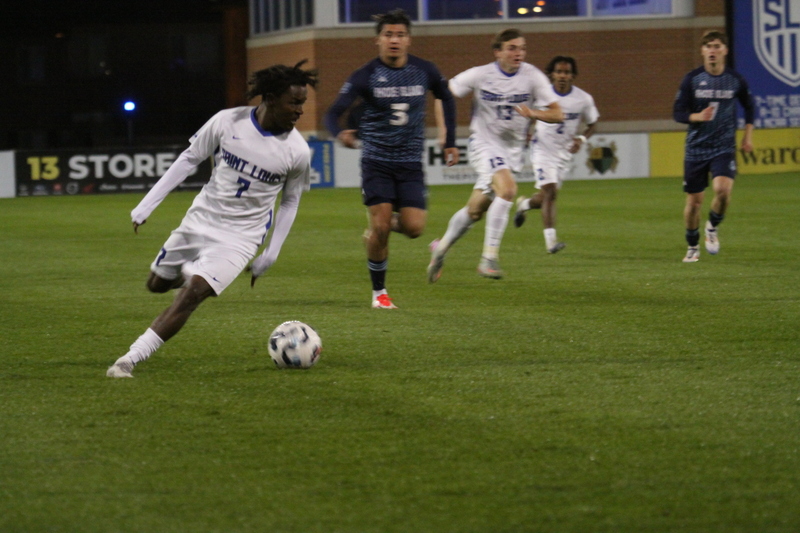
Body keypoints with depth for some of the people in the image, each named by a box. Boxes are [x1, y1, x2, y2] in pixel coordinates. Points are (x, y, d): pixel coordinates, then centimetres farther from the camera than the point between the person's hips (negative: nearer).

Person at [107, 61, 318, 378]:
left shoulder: (297, 151, -12)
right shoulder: (228, 122, -13)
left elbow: (290, 201, 4)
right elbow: (189, 159, -1)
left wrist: (270, 255, 2)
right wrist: (147, 204, -2)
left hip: (238, 238, -3)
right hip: (199, 221, 3)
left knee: (192, 293, -21)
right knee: (157, 284, 16)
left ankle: (130, 360, -18)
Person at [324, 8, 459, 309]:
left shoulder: (424, 71, 0)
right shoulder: (365, 76, -9)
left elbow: (446, 99, 20)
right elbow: (333, 113, -14)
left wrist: (450, 143, 17)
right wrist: (340, 134, -38)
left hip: (410, 164, 2)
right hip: (376, 162, -2)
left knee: (414, 228, -11)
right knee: (380, 228, -11)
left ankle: (382, 226, 24)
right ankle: (379, 292, 8)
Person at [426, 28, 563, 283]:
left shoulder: (532, 76, -6)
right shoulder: (480, 75, -10)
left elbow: (557, 114, -7)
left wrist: (533, 112, -27)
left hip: (512, 150, 4)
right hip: (484, 144, -4)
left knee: (475, 210, 10)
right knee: (507, 189, -30)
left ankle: (441, 247, 34)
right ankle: (489, 257, -26)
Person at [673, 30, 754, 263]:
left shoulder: (735, 80, 0)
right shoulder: (692, 79, -4)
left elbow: (749, 106, 18)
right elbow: (678, 112, -5)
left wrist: (748, 135, 11)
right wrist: (697, 117, -25)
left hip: (724, 148, 0)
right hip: (696, 148, 0)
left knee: (723, 189, -24)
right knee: (694, 200, 4)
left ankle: (713, 228, 6)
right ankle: (693, 247, 25)